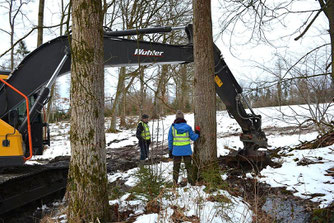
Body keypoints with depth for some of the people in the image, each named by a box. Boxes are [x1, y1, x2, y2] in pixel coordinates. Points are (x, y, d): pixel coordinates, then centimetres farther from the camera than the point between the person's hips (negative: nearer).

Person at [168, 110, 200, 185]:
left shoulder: (172, 127, -5)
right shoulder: (187, 127, -6)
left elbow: (170, 140, -1)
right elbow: (193, 137, 2)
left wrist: (170, 150, 8)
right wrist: (197, 133, 21)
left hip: (176, 151, 0)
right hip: (187, 150, 0)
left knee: (176, 167, 11)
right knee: (188, 166, 14)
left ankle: (175, 183, 11)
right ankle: (191, 181, 16)